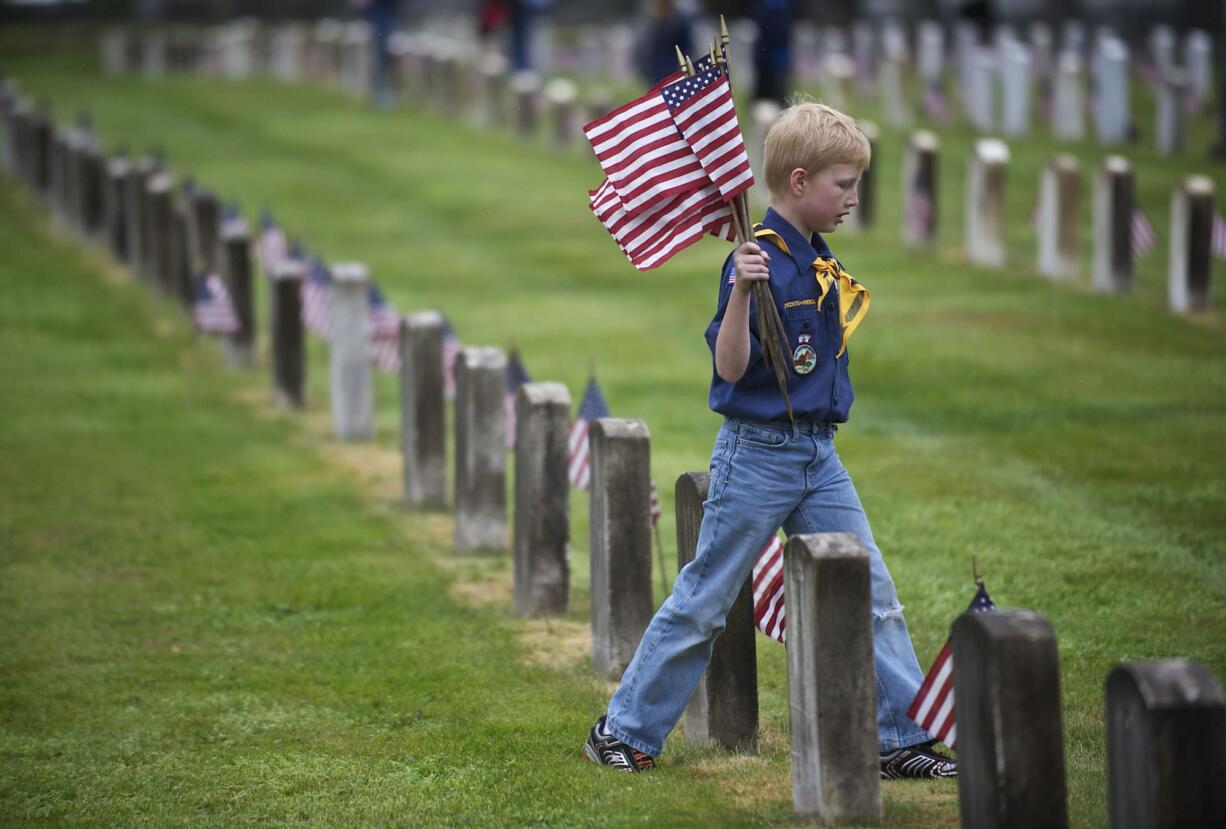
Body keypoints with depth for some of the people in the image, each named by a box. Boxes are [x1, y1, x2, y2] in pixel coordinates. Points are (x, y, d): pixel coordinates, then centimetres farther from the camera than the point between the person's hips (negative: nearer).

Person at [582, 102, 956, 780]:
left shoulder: (819, 259, 10)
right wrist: (740, 291, -33)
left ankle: (901, 740, 8)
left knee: (874, 599, 3)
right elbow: (730, 367, -23)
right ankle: (624, 731, 14)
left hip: (819, 456, 8)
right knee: (702, 602, 2)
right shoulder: (758, 260, -16)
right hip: (758, 453, -7)